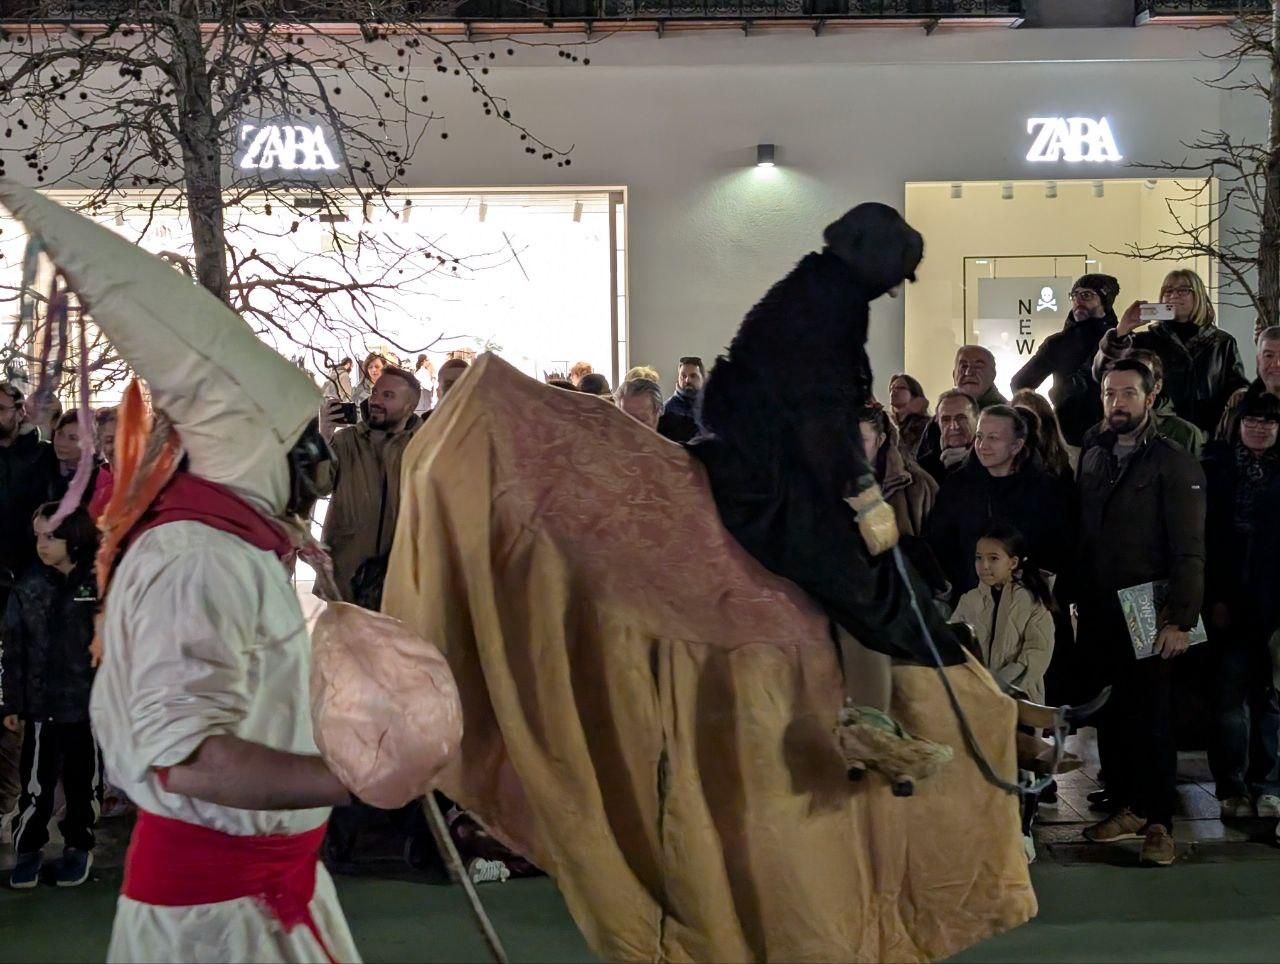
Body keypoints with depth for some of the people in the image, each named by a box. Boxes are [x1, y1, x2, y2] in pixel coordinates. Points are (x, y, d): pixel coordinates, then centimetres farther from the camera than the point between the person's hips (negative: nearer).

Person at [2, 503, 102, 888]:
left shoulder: (100, 584, -6)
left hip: (90, 703, -1)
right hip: (41, 704, 1)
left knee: (84, 781, 11)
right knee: (36, 783, 4)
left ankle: (78, 845, 27)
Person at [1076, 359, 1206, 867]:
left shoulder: (1174, 464, -5)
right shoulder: (1092, 459, 10)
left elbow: (1189, 551, -10)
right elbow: (1082, 536, 10)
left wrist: (1180, 619, -16)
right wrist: (1078, 600, 3)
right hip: (1099, 612, 5)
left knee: (1152, 717, 0)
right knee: (1109, 715, 7)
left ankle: (1158, 822, 7)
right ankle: (1126, 807, 20)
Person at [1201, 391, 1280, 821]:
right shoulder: (1218, 467, 3)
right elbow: (1206, 535, -1)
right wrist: (1215, 597, -8)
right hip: (1230, 601, -1)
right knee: (1231, 694, -1)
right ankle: (1232, 786, 5)